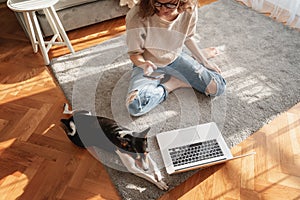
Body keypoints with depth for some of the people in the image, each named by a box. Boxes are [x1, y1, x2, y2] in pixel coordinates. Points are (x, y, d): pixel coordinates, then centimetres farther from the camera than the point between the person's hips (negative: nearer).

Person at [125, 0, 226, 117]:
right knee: (135, 106, -31)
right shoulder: (137, 16, -29)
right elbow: (134, 54, -18)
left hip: (175, 58, 2)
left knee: (217, 87, -9)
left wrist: (204, 60, 4)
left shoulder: (189, 10, -18)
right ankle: (167, 87, -3)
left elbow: (188, 37, 3)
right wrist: (142, 63, -40)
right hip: (148, 63, -2)